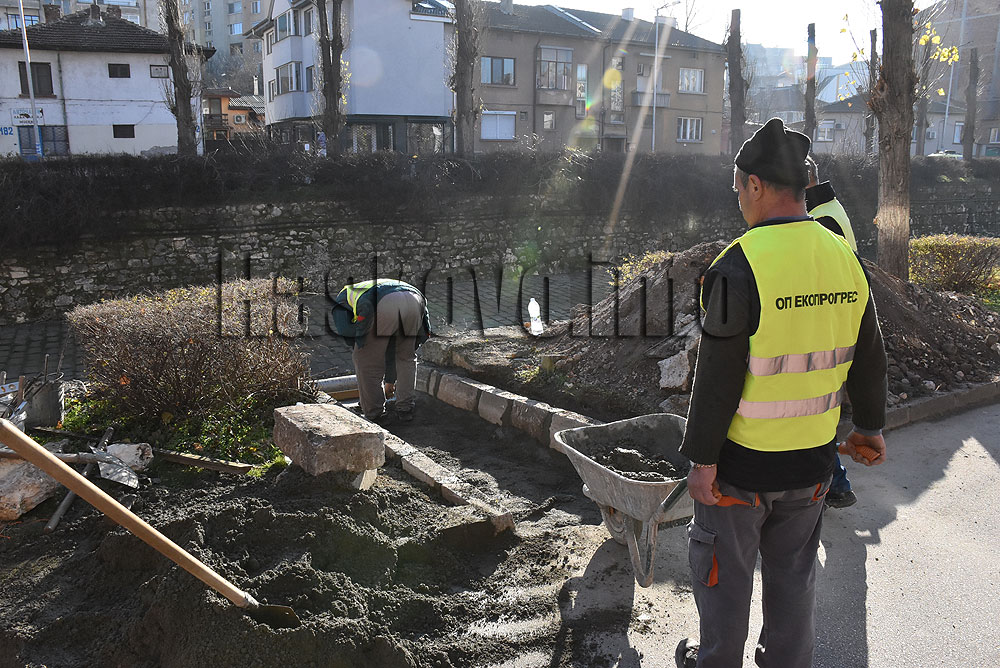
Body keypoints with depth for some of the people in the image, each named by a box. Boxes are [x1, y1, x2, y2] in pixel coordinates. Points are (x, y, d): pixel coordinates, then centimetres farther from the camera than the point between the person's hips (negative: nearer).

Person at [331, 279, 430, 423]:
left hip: (381, 305, -5)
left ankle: (374, 414, 23)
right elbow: (391, 347, 50)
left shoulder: (341, 299, 37)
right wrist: (389, 380, 57)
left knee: (366, 360, 16)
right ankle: (405, 410, 27)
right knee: (406, 357, 27)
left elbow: (349, 336, 24)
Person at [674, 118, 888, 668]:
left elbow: (718, 376, -20)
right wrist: (869, 425, 23)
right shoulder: (846, 258, 0)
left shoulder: (740, 265, -21)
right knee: (792, 572, 21)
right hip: (812, 460, 6)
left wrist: (701, 459, -12)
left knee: (724, 572, 14)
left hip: (741, 462, -6)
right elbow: (868, 359, 9)